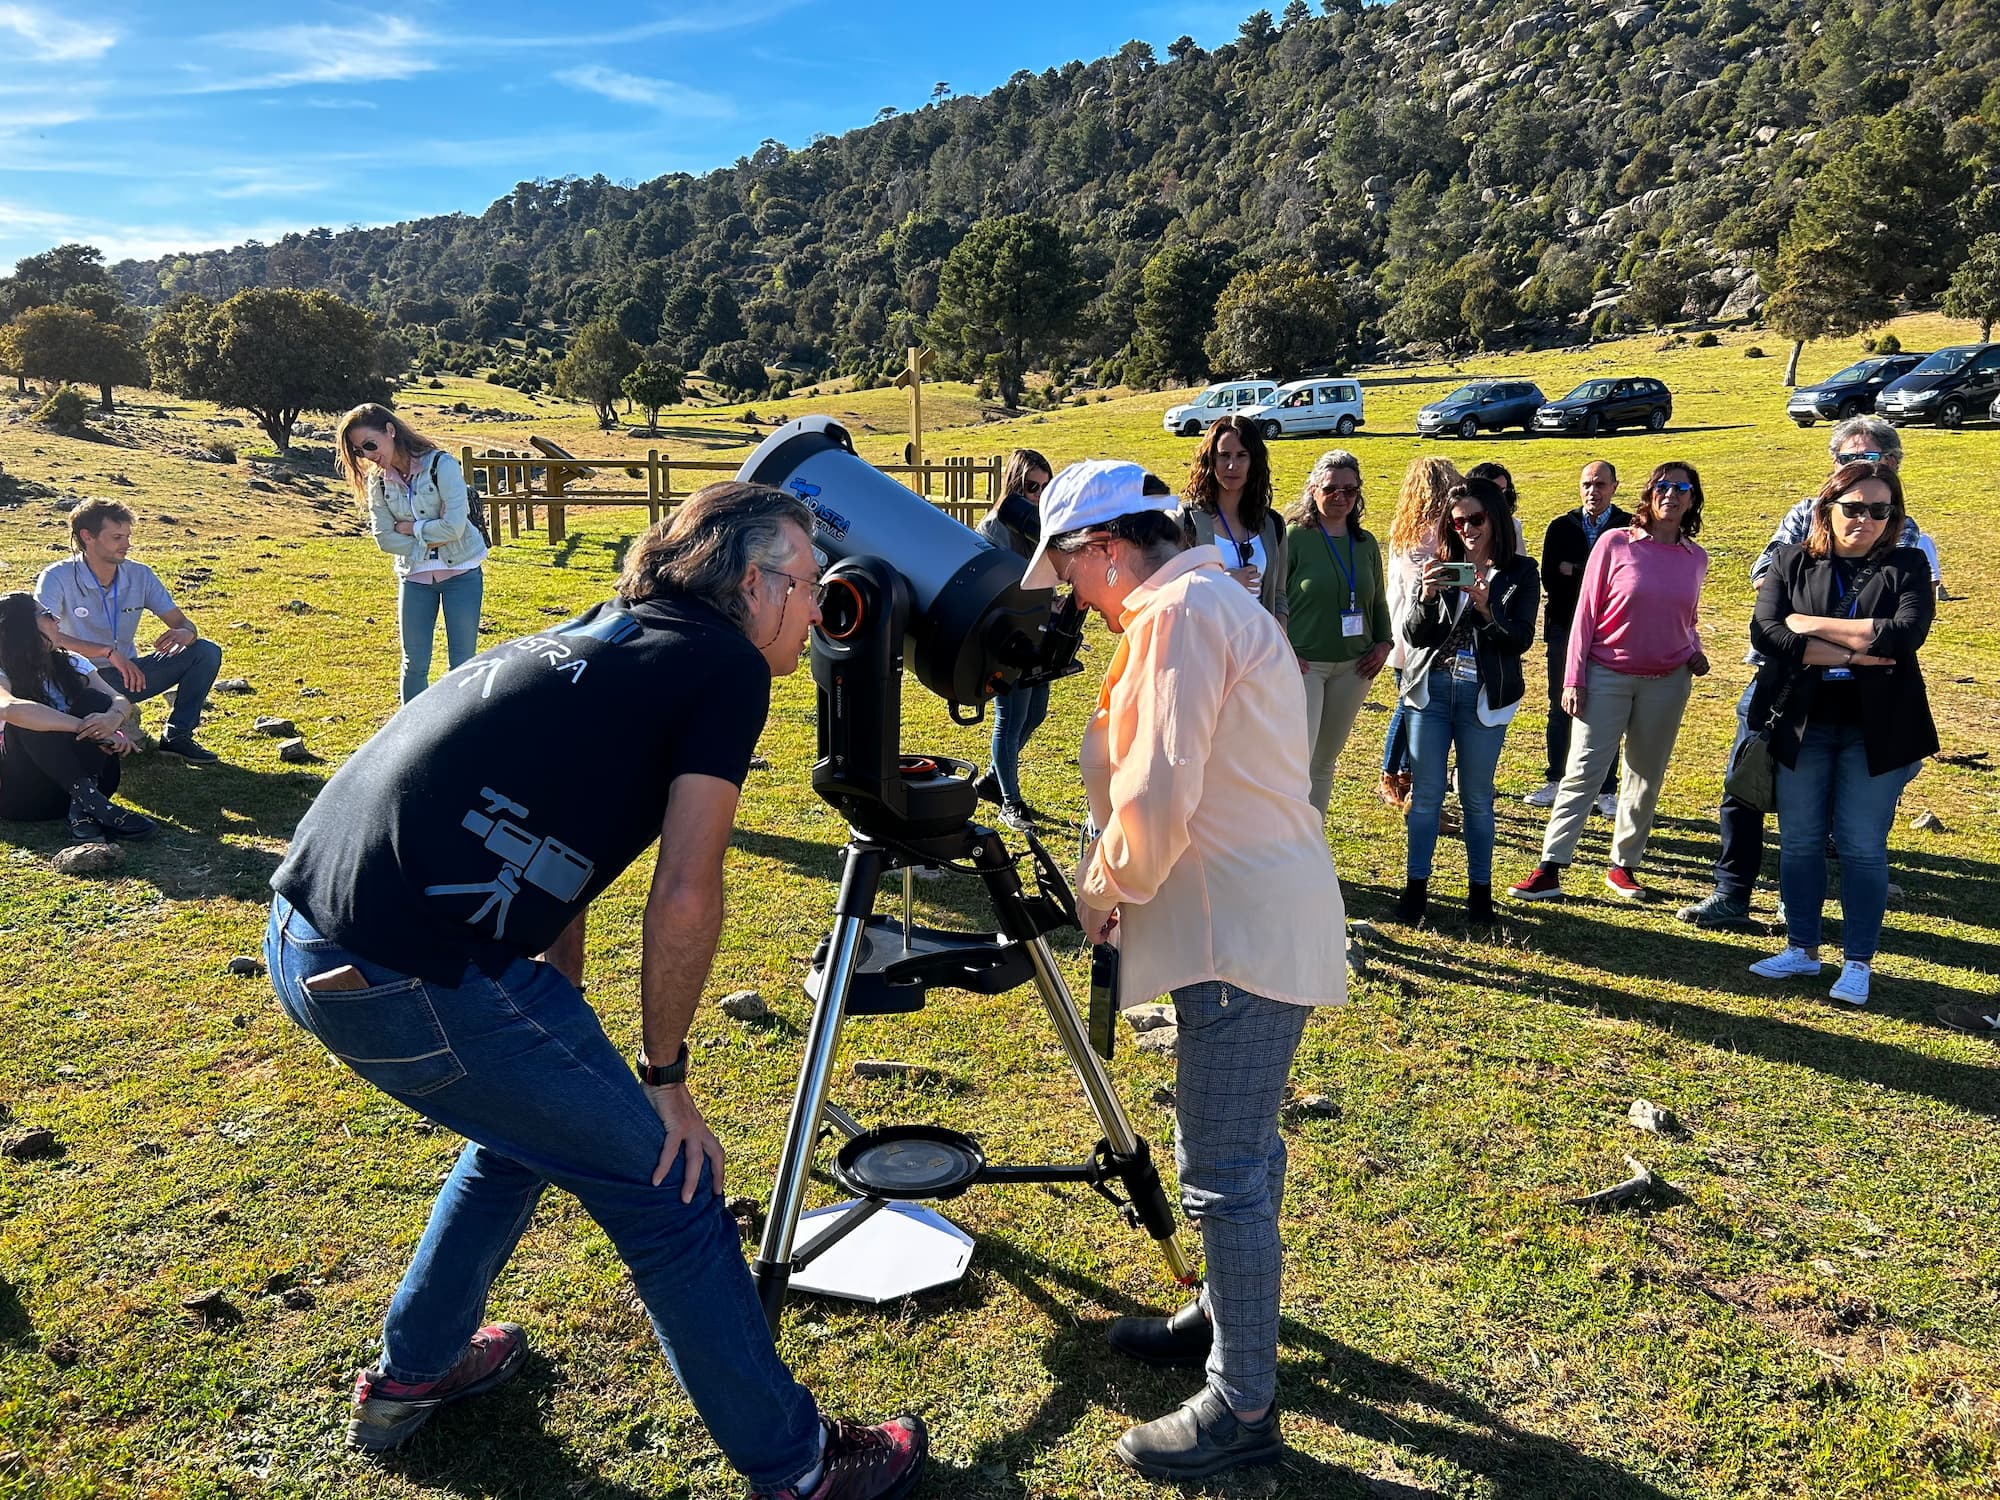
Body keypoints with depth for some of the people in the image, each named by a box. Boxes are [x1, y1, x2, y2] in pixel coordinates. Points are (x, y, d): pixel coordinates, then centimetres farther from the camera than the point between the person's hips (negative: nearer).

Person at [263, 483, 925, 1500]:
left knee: (532, 1124, 30)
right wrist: (665, 1077, 3)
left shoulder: (595, 641, 21)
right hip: (411, 978, -9)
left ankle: (411, 1374, 46)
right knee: (665, 1183, 5)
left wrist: (568, 1058, 26)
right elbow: (684, 898, -10)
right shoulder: (727, 665, -3)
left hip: (303, 941, 9)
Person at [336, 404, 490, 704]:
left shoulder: (440, 465, -15)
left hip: (461, 572, -4)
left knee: (463, 664, 0)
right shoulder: (377, 481, 0)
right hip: (414, 575, 4)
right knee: (415, 664, 8)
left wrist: (410, 527, -11)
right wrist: (429, 542, -15)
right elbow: (385, 538, -7)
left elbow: (454, 527, -22)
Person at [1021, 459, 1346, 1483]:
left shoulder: (1179, 610, -16)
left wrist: (1103, 889, -7)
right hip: (1255, 924, 11)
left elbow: (1158, 798, -24)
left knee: (1222, 1169, -3)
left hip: (1244, 936, -11)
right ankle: (1228, 1316, 39)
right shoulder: (1211, 602, 17)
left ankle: (1242, 1407, 10)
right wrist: (1124, 879, 12)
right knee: (1239, 1148, 22)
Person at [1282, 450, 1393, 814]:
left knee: (1325, 762, 13)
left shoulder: (1367, 544, 11)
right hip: (1303, 664, -6)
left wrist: (1384, 643, 6)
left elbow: (1378, 601, 21)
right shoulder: (1293, 537, -7)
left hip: (1353, 667, 6)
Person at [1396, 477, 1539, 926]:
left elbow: (1522, 639, -7)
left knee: (1477, 797, 7)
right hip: (1431, 687, 1)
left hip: (1484, 696, -1)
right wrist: (1425, 597, -20)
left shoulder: (1520, 573, 2)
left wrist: (1486, 607, -23)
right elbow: (1415, 636, -1)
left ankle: (1479, 889, 18)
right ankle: (1416, 885, 13)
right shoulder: (1439, 568, 5)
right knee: (1426, 794, 3)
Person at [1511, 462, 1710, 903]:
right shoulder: (1615, 543, -6)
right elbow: (1586, 612, -4)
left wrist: (1695, 653, -2)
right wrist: (1573, 679, -8)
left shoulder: (1695, 559, 5)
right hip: (1607, 676, -3)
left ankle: (1624, 866, 22)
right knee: (1582, 774, -6)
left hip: (1667, 682, 4)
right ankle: (1550, 869, -3)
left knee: (1646, 779, 10)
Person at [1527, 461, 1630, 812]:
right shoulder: (1561, 527, 6)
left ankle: (1606, 791, 11)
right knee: (1560, 709, 10)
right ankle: (1555, 781, 21)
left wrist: (1574, 570, -13)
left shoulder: (1630, 528, -1)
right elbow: (1548, 578, -3)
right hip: (1565, 629, 2)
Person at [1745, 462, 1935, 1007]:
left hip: (1877, 730, -1)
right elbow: (1765, 632, -11)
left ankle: (1858, 962, 15)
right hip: (1801, 723, 2)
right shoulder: (1792, 563, 3)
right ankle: (1802, 948, 23)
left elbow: (1906, 635, -16)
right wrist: (1851, 652, -17)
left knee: (1862, 846, 3)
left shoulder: (1907, 567, 1)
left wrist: (1813, 625, -14)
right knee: (1799, 840, 8)